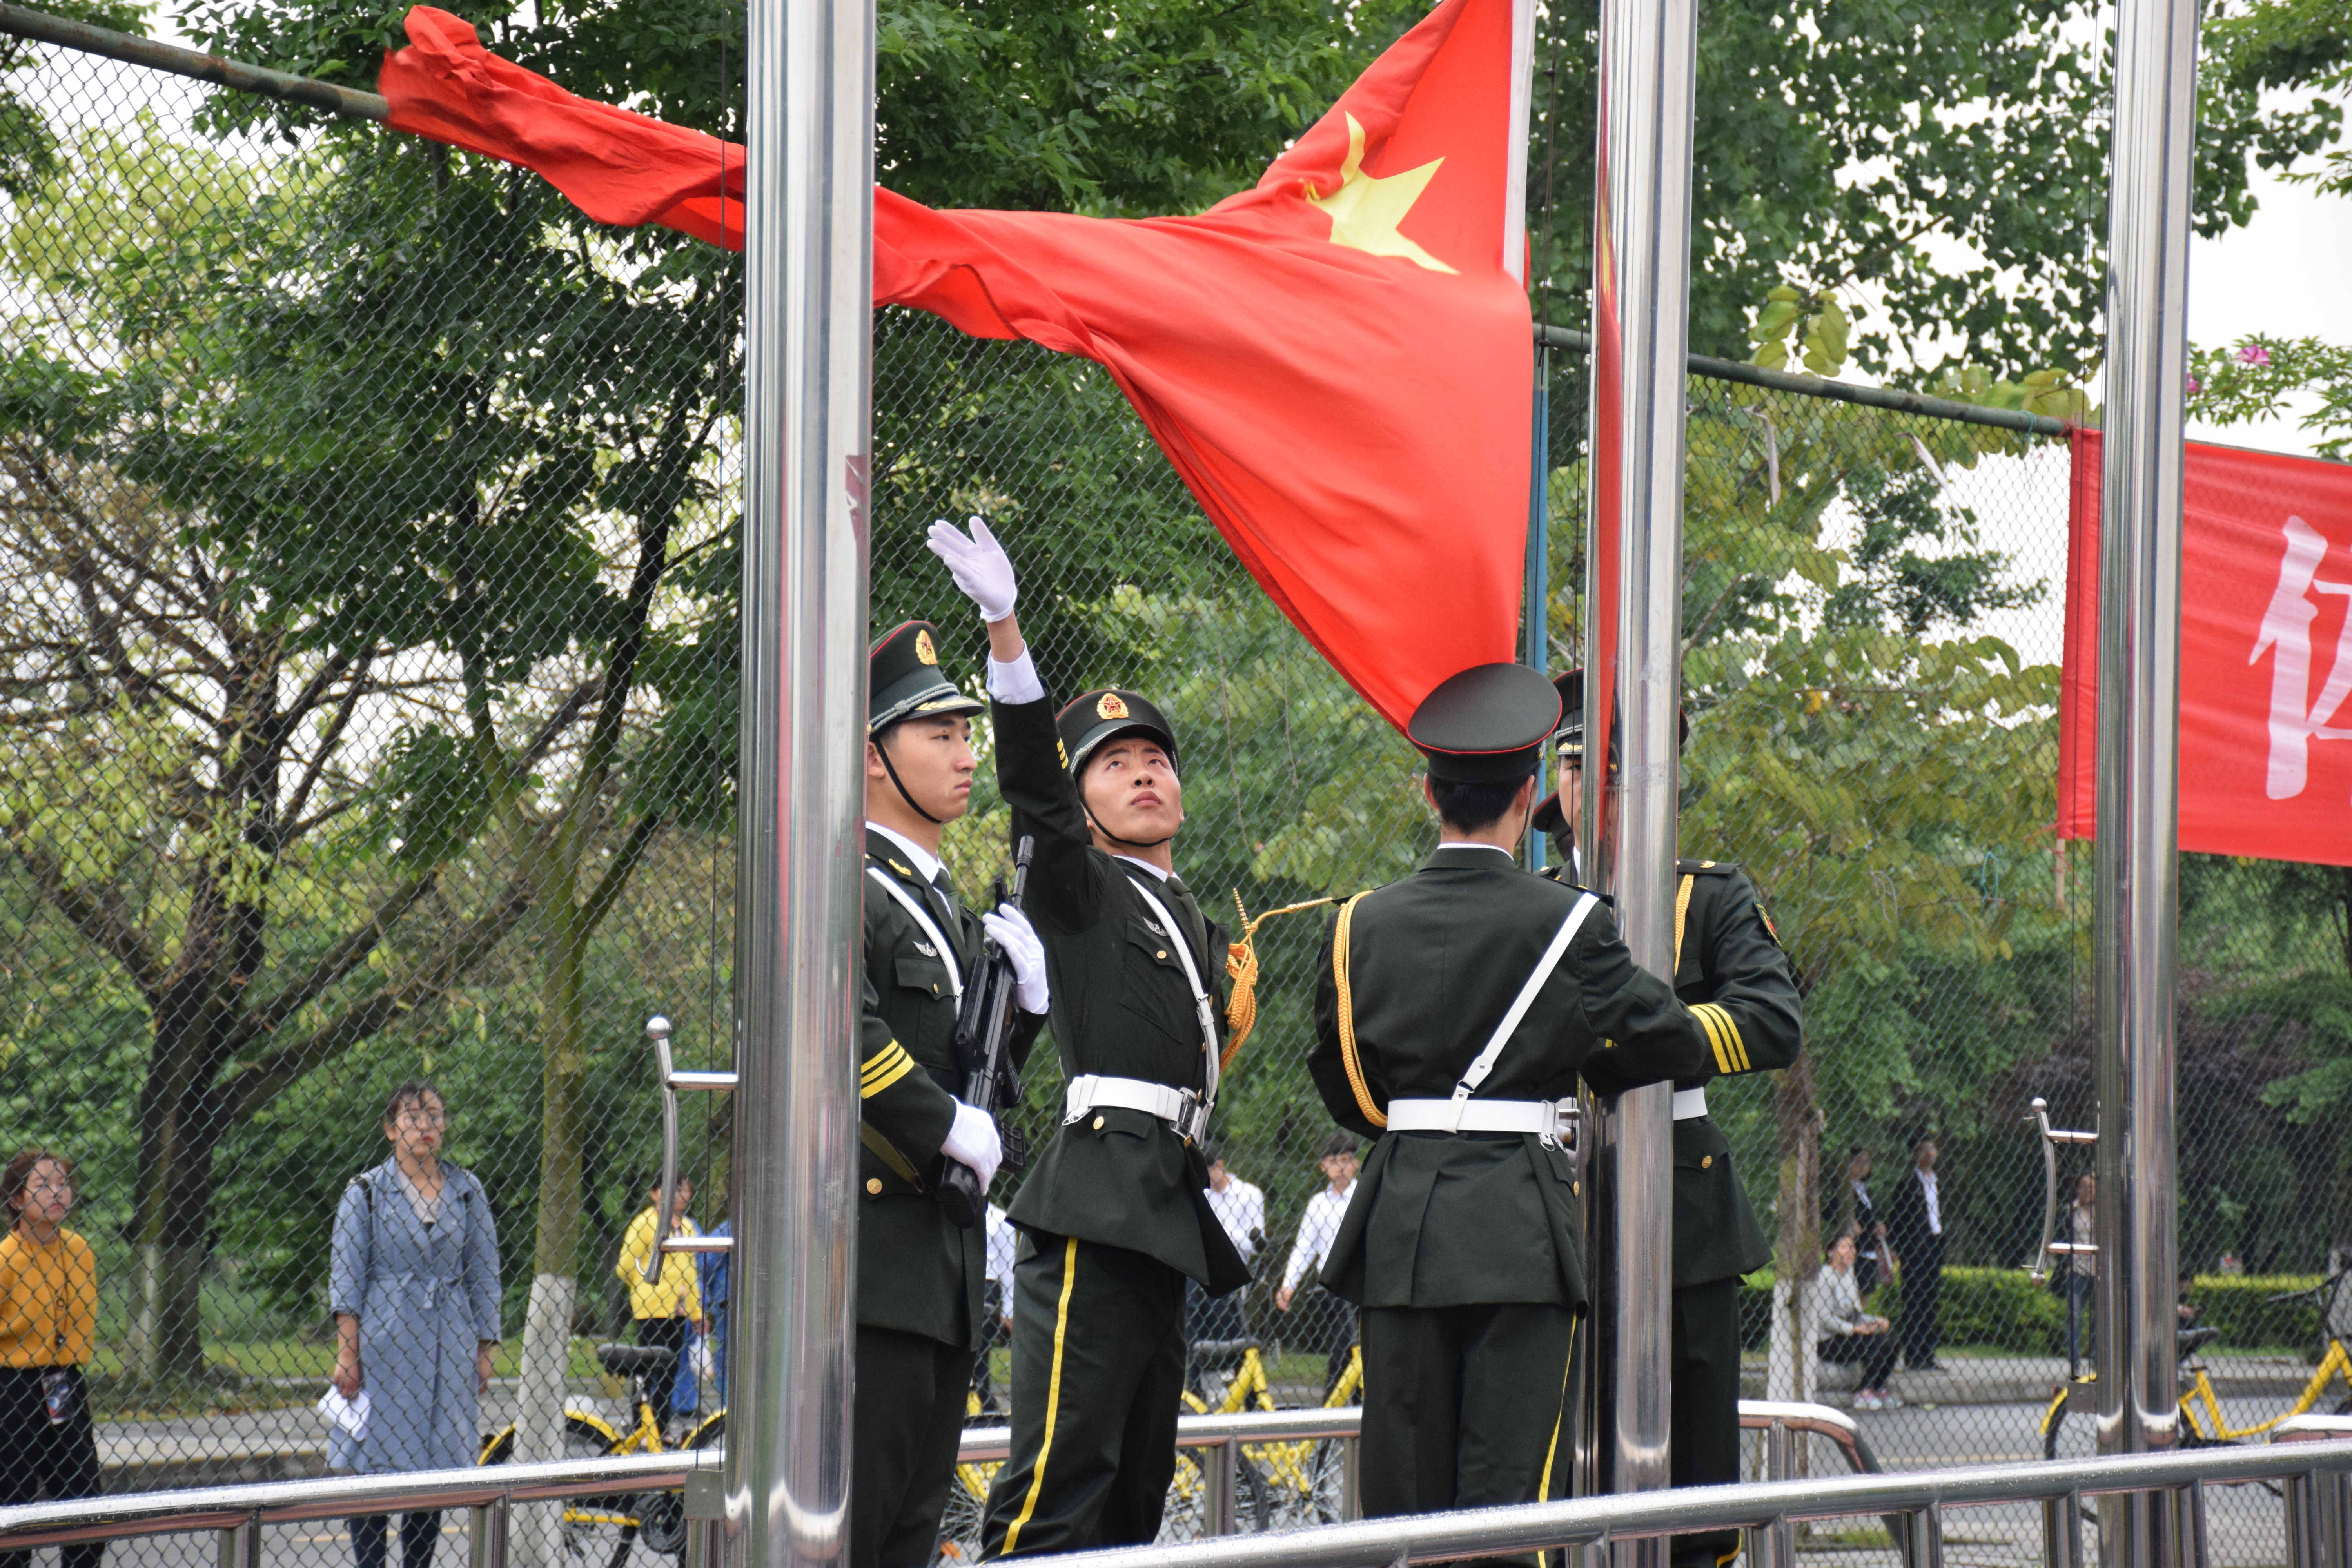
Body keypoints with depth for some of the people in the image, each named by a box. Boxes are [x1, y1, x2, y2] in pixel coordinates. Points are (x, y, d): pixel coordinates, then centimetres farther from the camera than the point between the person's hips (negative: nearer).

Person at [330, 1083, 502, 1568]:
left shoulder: (468, 1192, 10)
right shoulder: (365, 1192, 3)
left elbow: (483, 1276, 13)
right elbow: (346, 1277, 0)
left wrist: (484, 1351, 7)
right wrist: (346, 1355, -7)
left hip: (449, 1346, 3)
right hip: (382, 1341, -2)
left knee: (434, 1469, 3)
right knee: (376, 1467, -5)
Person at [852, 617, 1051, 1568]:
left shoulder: (946, 907, 21)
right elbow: (834, 1028, -27)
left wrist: (1026, 996, 8)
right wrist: (951, 1125, -19)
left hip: (943, 1269, 10)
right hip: (867, 1252, -10)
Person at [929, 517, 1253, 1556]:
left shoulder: (1191, 924, 24)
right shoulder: (1079, 889, 3)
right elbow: (1031, 784, -13)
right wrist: (1005, 628, -27)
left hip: (1163, 1213, 9)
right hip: (1098, 1202, -9)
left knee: (1135, 1489, 9)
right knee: (1059, 1481, -18)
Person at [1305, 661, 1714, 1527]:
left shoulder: (1360, 925, 4)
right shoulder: (1569, 924, -6)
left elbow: (1342, 1091, 11)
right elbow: (1668, 1045, -1)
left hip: (1400, 1220, 3)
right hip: (1521, 1224, -3)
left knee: (1403, 1487, 7)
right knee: (1511, 1481, -2)